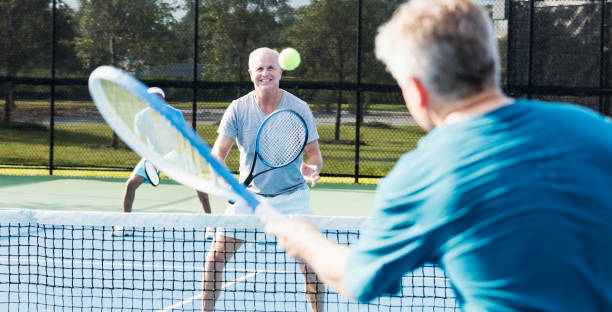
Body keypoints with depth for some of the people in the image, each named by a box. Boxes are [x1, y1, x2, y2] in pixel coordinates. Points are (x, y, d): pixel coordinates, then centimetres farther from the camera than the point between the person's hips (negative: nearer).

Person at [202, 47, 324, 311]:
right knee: (216, 256, -4)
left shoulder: (299, 108, -8)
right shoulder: (238, 108, -7)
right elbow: (217, 153, -8)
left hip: (292, 197, -1)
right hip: (249, 195, 1)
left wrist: (312, 169, -27)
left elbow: (313, 154, -3)